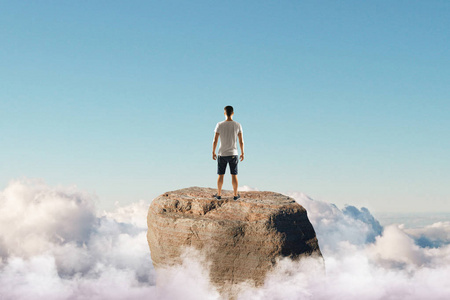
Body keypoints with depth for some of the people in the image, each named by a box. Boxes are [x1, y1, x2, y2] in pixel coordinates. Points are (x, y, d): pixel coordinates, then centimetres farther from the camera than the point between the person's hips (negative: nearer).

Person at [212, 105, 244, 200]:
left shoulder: (219, 125, -7)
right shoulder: (238, 125, -4)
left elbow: (215, 140, -6)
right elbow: (241, 141, -3)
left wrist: (213, 152, 5)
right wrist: (242, 153, 8)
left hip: (222, 154, 0)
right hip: (233, 154, 0)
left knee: (221, 175, 9)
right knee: (234, 175, 8)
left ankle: (219, 194, 14)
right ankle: (235, 194, 11)